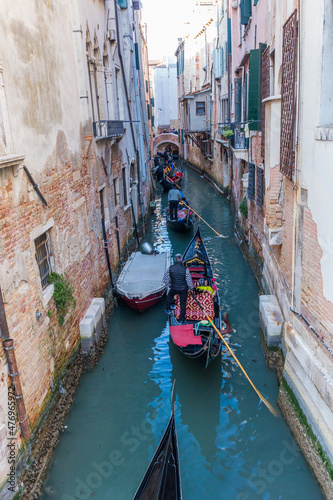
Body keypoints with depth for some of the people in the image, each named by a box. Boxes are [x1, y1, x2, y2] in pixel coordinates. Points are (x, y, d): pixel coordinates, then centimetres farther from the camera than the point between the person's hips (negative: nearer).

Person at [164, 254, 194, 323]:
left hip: (174, 289, 1)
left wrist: (169, 285, 12)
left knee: (169, 296, 35)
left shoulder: (170, 268, -14)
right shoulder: (185, 269, -20)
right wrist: (191, 288, 5)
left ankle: (168, 309, 40)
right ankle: (182, 319, 23)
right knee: (183, 304, 15)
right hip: (183, 289, -1)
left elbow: (165, 279, -6)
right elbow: (189, 281, -14)